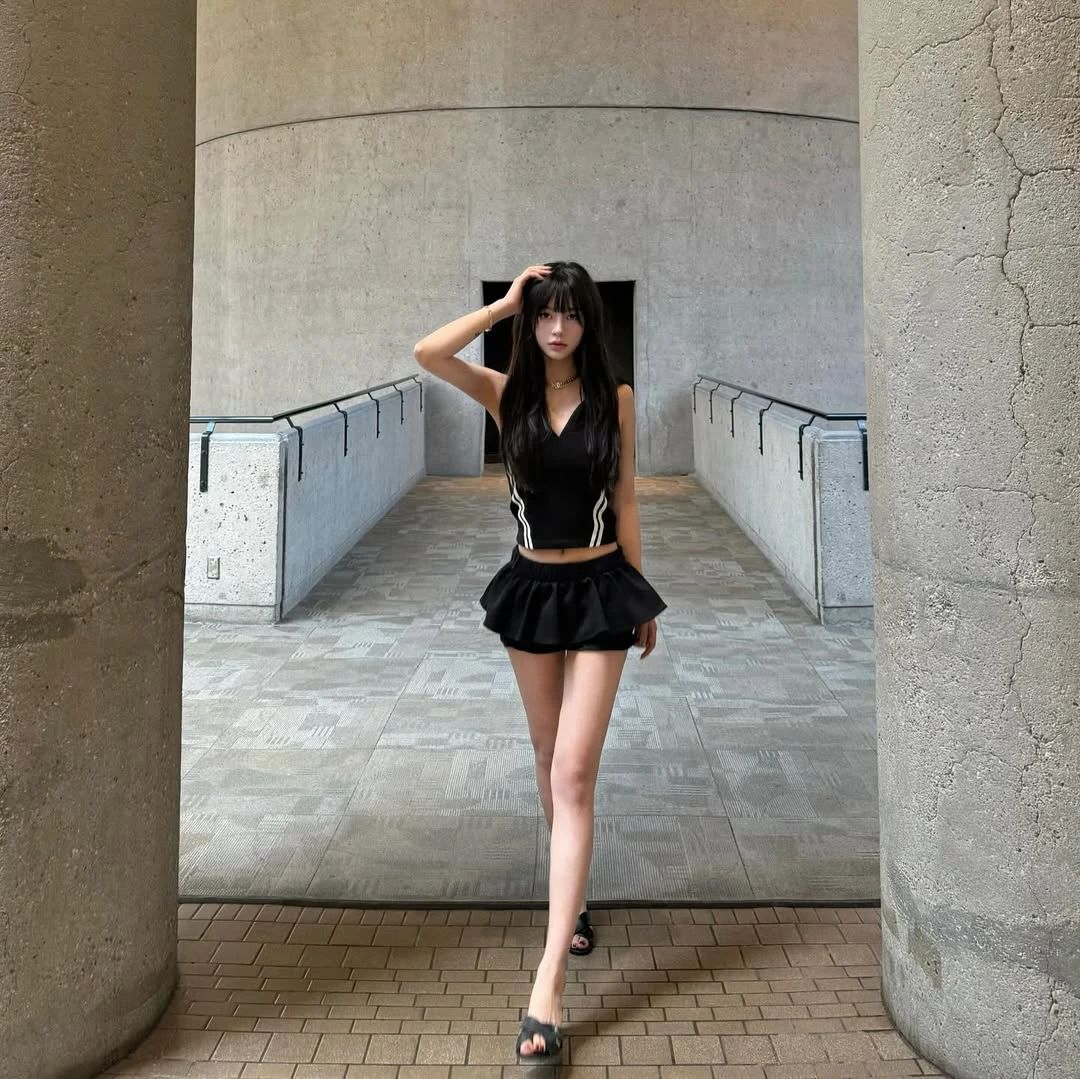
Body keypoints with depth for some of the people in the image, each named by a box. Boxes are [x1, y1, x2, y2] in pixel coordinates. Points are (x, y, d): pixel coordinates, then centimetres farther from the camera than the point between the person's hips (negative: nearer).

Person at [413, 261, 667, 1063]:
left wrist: (643, 603, 5)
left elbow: (625, 500, 3)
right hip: (531, 587, 3)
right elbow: (427, 353, -17)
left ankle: (550, 978, -11)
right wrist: (506, 304, -9)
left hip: (598, 589, -3)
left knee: (574, 776, -9)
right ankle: (574, 898, 40)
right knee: (550, 758, 16)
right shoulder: (508, 392, 0)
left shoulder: (614, 398, -3)